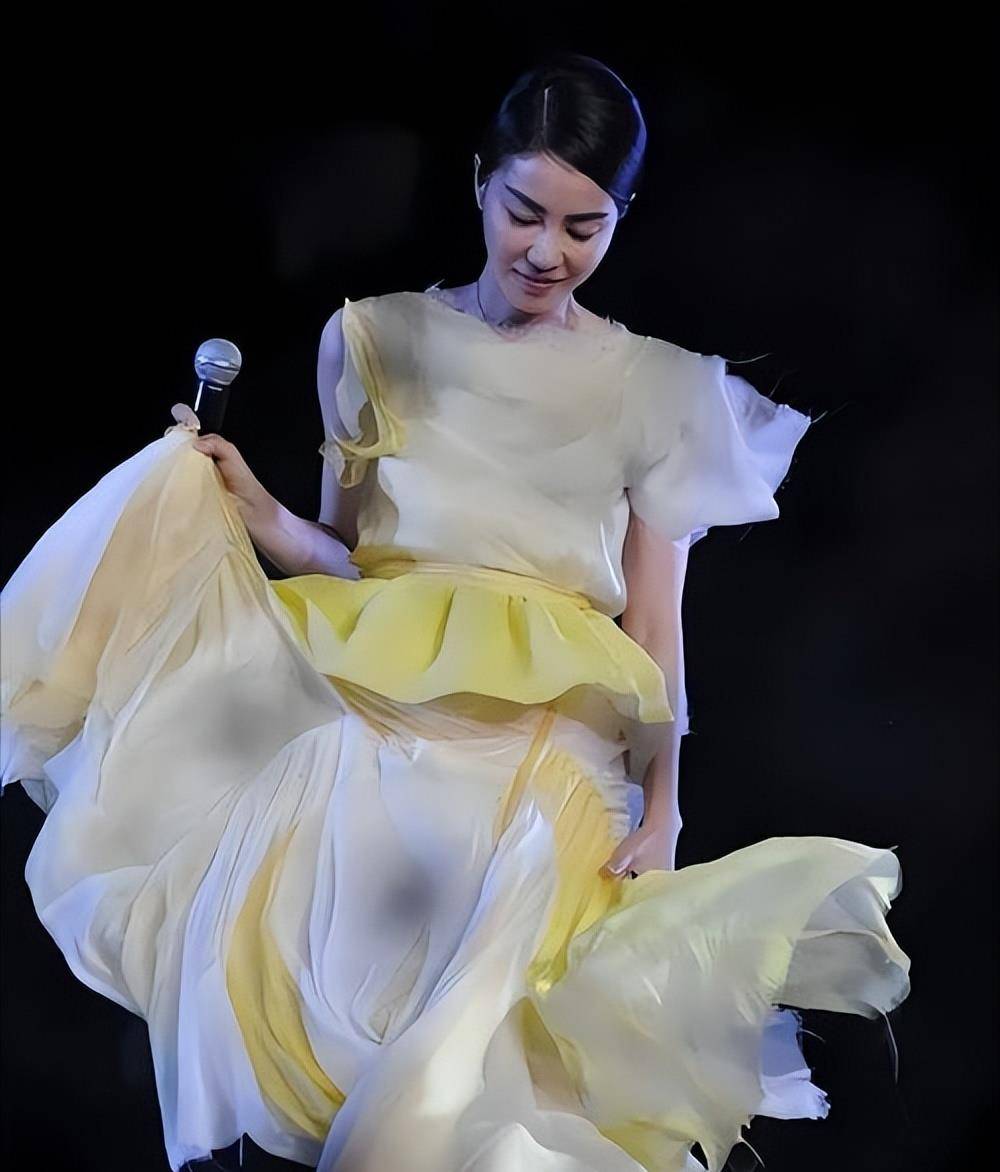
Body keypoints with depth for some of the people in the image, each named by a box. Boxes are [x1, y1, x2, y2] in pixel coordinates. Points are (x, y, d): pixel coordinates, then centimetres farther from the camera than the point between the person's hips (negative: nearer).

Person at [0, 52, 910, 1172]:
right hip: (371, 697, 2)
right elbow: (348, 553, 12)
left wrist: (660, 809, -3)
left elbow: (653, 624, 5)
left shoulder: (658, 388, 7)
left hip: (549, 732, -1)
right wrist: (259, 515, -8)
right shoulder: (380, 339, 10)